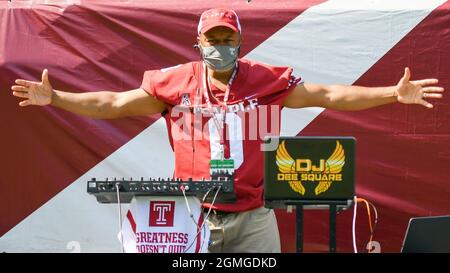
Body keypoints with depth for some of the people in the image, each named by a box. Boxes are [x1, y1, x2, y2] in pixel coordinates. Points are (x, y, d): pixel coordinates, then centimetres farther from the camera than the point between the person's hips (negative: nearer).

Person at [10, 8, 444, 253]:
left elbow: (330, 96, 1)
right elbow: (114, 104, 5)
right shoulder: (175, 83, 1)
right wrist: (54, 98, -3)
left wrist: (394, 94, -7)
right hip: (194, 214, 0)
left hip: (254, 217, 0)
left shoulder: (269, 81, 1)